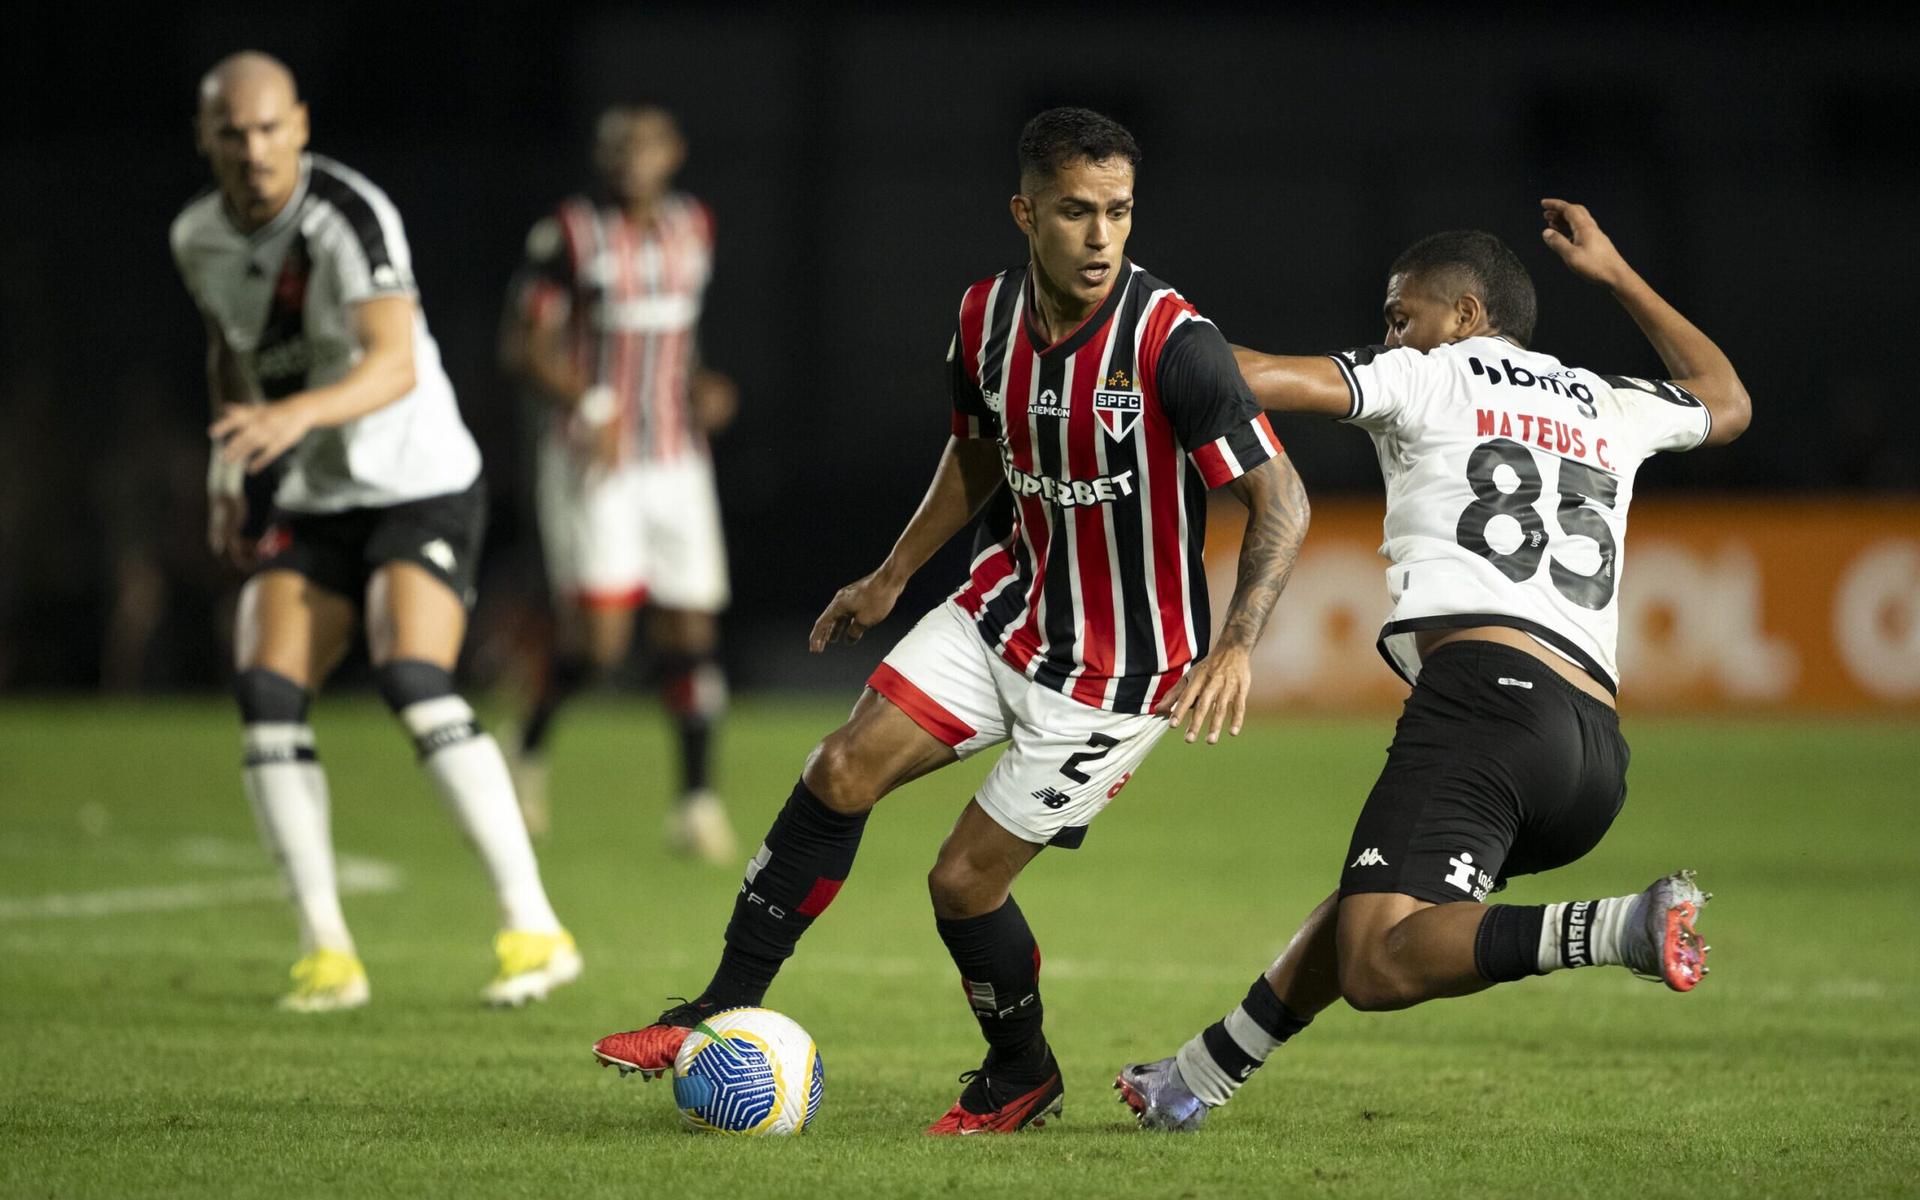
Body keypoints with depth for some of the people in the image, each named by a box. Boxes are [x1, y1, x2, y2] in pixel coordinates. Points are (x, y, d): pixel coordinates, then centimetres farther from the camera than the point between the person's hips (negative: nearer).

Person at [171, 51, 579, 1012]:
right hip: (317, 501, 7)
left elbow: (394, 365, -35)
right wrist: (226, 471, 16)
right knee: (266, 695, -11)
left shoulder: (349, 216, -21)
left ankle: (534, 929, -16)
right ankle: (327, 952, -4)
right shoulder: (199, 238, 3)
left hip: (422, 487, -7)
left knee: (415, 686, -24)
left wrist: (295, 414, -52)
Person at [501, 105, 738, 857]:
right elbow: (525, 345, -9)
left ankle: (697, 801, 10)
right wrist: (589, 404, -23)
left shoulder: (693, 228, 10)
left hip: (676, 461, 5)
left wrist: (700, 385, 5)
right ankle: (531, 740, 17)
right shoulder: (569, 235, -8)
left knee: (690, 632, 2)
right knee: (597, 639, -12)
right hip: (591, 463, -5)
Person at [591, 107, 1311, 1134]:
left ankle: (1021, 1076, 25)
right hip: (1011, 607, 6)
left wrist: (1235, 645, -35)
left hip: (1116, 673, -6)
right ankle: (725, 1015, 6)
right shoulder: (988, 316, -5)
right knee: (842, 772, -7)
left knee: (963, 882, -3)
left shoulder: (1173, 345, -25)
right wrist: (891, 577, 19)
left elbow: (1281, 499, -22)